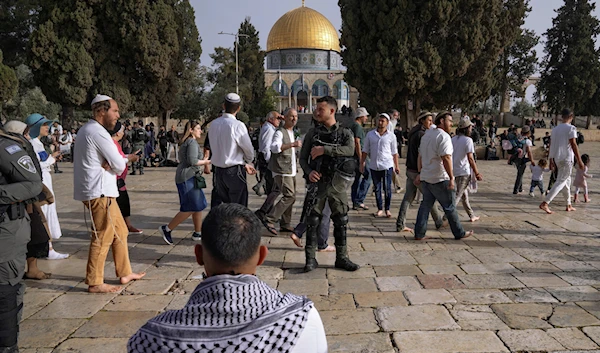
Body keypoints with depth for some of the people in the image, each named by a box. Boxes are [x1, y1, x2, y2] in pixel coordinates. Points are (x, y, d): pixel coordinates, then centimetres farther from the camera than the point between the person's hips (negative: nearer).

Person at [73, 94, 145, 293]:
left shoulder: (88, 130, 17)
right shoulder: (98, 133, -16)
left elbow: (113, 159, 14)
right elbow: (119, 166, -17)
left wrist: (110, 164, -8)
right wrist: (126, 160, 5)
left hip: (102, 190, 11)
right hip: (99, 192, -11)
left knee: (120, 232, 15)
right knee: (103, 238, -4)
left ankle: (124, 273, 24)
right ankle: (95, 283, 5)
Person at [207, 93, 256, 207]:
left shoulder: (213, 124, 5)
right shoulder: (238, 125, -15)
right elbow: (249, 150, -9)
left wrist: (245, 164, 15)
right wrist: (248, 161, 16)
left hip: (218, 170, 6)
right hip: (234, 172, -6)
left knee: (217, 203, 13)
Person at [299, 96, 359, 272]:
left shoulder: (345, 133, 5)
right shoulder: (312, 133, 9)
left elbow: (350, 150, -16)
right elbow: (303, 157, 7)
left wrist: (324, 149, -20)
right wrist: (309, 171, -13)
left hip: (337, 183, 0)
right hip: (318, 181, 0)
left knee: (341, 220, 6)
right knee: (313, 220, -1)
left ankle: (341, 257, 18)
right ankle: (310, 258, 8)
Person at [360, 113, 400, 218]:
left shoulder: (391, 136, 3)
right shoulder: (370, 134, 6)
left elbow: (394, 152, 9)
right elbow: (365, 150, 10)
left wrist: (396, 166, 8)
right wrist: (362, 163, 6)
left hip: (387, 166, -2)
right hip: (374, 166, 2)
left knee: (387, 189, 0)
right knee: (377, 189, 8)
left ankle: (387, 209, 13)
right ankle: (380, 209, 18)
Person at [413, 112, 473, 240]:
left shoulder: (426, 135, 15)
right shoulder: (444, 136, -14)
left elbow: (420, 156, 20)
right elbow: (446, 158, -23)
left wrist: (420, 173, 26)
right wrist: (451, 178, -22)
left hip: (425, 177, 8)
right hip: (440, 179, -8)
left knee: (426, 205, 10)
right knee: (450, 207, 4)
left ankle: (419, 234, 9)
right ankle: (459, 233, 15)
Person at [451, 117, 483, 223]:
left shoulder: (453, 139, 8)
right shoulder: (468, 140, -13)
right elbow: (470, 158, -18)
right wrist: (477, 173, -14)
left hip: (454, 170, 8)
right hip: (464, 171, -8)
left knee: (464, 194, 18)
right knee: (457, 195, -6)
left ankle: (472, 216, 30)